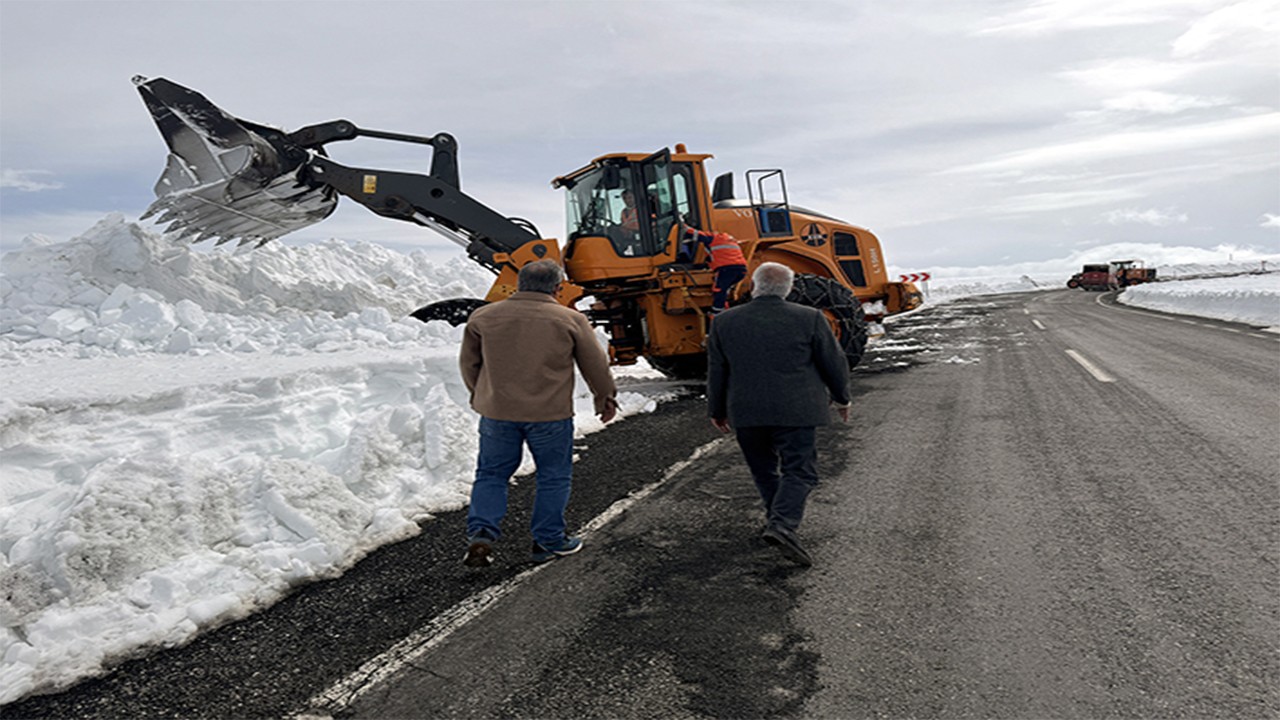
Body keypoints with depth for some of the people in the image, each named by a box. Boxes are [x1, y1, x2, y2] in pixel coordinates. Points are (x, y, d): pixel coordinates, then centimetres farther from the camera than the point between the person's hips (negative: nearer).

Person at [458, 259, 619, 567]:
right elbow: (596, 365, 3)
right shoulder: (570, 320, -5)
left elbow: (469, 363, 13)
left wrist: (481, 396, 29)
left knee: (491, 474, 16)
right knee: (554, 477, 13)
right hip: (550, 415, -2)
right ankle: (548, 541, 20)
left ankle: (481, 532, 4)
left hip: (496, 412, 3)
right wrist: (606, 398, 19)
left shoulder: (483, 317, 3)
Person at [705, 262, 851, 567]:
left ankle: (778, 517, 28)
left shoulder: (724, 322, 2)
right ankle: (783, 523, -16)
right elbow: (834, 363, 3)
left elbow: (716, 372, 8)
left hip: (745, 412, 3)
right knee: (799, 470, 1)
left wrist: (717, 410, 20)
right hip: (795, 411, -2)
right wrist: (841, 398, 19)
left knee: (763, 469, 18)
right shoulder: (810, 319, -4)